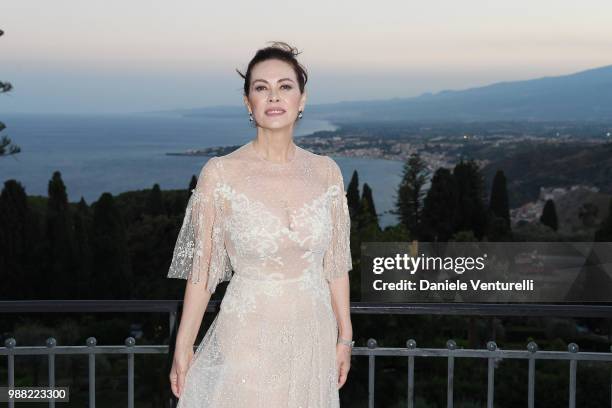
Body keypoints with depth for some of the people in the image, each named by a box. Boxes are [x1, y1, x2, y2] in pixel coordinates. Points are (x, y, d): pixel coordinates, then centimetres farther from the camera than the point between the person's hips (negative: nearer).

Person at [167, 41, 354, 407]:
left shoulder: (326, 171, -1)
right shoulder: (220, 173, -10)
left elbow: (336, 263, 6)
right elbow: (202, 269, -5)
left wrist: (345, 336, 7)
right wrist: (182, 350, -4)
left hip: (313, 334, 3)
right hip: (248, 335, -3)